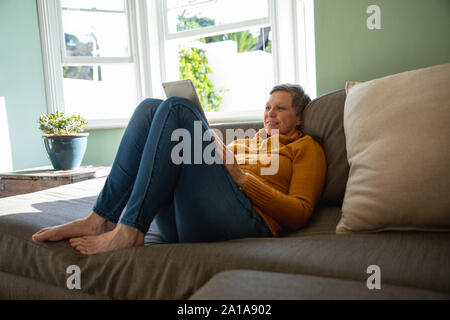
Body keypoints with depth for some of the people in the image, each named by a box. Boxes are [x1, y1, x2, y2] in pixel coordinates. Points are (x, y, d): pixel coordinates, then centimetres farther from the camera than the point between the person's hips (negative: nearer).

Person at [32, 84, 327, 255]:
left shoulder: (306, 147, 19)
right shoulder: (245, 141, 36)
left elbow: (299, 214, 2)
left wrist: (240, 176, -5)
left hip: (247, 222, -6)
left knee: (176, 108, -15)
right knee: (151, 107, -5)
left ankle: (129, 231, -24)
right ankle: (102, 219, -15)